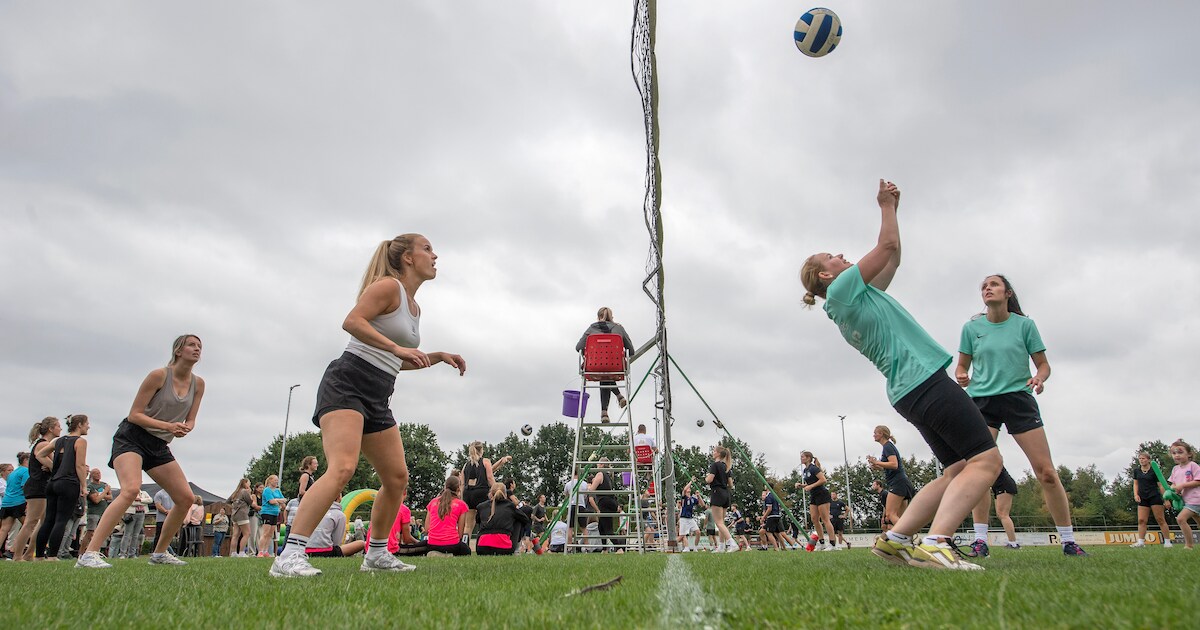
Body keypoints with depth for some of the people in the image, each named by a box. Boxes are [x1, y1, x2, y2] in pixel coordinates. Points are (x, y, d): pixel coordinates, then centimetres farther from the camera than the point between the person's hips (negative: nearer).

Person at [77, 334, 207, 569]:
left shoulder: (198, 384, 3)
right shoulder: (159, 375, -13)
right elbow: (134, 414, -13)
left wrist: (184, 429, -15)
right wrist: (168, 426, -26)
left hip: (159, 446, 6)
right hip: (132, 437, -6)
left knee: (186, 497, -2)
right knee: (131, 489, -31)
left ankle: (159, 552, 15)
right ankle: (89, 554, -28)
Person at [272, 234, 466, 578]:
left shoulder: (414, 307, 19)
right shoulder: (388, 286, -6)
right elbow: (351, 321, -21)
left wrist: (437, 356, 17)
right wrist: (397, 347, -28)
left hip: (377, 398, 9)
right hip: (347, 384, -9)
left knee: (397, 477, 9)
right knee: (342, 467, -26)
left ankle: (376, 553, 24)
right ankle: (289, 555, -25)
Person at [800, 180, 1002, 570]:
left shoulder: (854, 296, 22)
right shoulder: (842, 289, -4)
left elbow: (892, 259, 29)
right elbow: (888, 246, -1)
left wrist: (892, 208, 27)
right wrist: (886, 207, 14)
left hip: (910, 389, 10)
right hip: (924, 380, -10)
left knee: (958, 470, 9)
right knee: (986, 459, -13)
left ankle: (895, 539, 4)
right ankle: (934, 545, -24)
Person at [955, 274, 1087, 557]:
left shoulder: (1024, 324, 1)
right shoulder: (971, 327, 4)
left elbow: (1043, 364, 6)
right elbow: (962, 366, 11)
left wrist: (1039, 378, -16)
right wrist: (961, 376, -12)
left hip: (1019, 398, 0)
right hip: (981, 400, 1)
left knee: (1046, 472, -4)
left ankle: (1068, 541, 11)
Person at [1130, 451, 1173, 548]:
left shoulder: (1154, 471, -3)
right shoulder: (1136, 471, 11)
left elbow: (1161, 485, -3)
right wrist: (1136, 494, 2)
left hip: (1154, 497, -4)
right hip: (1142, 499, 4)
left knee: (1160, 519, -3)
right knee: (1141, 520, -2)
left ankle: (1167, 542, 5)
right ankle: (1141, 542, -5)